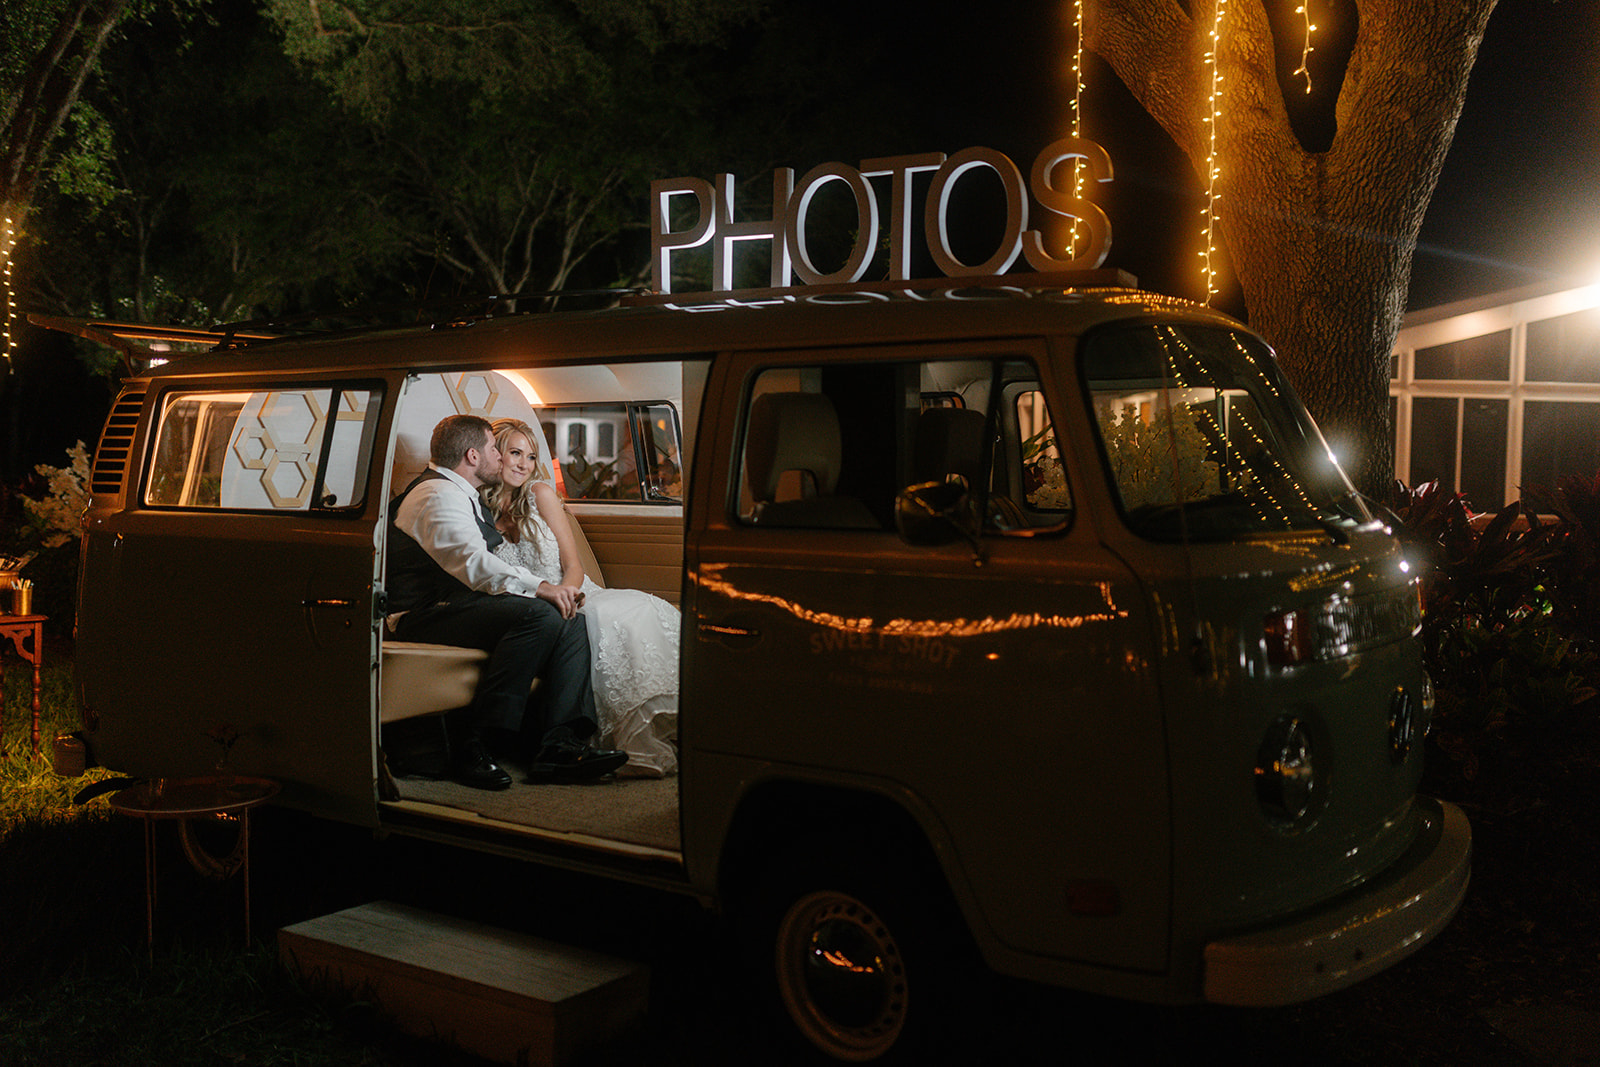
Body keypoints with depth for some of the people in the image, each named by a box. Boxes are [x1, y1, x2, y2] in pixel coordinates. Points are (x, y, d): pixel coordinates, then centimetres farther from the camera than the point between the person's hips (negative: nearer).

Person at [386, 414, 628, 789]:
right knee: (538, 615, -31)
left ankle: (560, 744, -24)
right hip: (425, 616, -10)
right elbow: (473, 564, -24)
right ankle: (474, 745, -31)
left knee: (570, 625, -9)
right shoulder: (438, 495, -10)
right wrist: (538, 587, -27)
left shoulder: (459, 495, 25)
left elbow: (479, 567, 29)